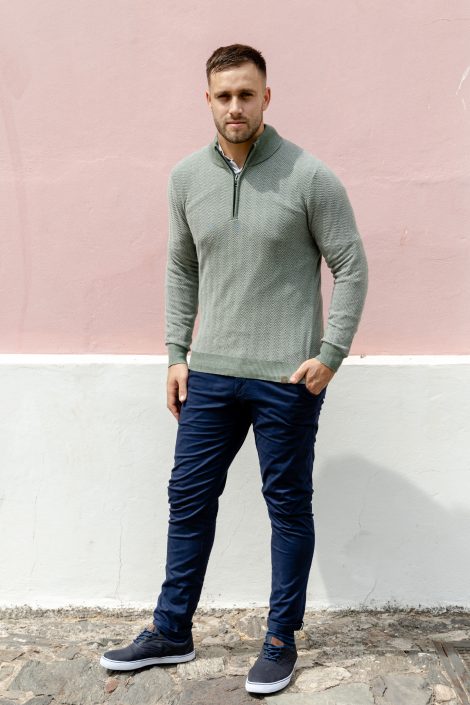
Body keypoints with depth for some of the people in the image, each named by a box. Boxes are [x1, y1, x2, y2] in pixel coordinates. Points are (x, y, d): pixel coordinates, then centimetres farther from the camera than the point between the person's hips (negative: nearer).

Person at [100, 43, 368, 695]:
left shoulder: (310, 176, -8)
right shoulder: (186, 177, 5)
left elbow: (351, 267, -4)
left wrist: (330, 355, -11)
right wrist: (177, 354, 8)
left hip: (287, 378, -4)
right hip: (210, 373, 5)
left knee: (289, 508, 8)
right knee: (189, 499, 11)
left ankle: (282, 640, 25)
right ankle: (171, 633, 29)